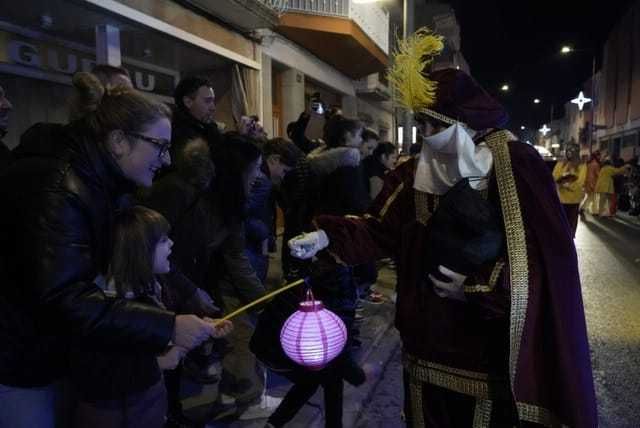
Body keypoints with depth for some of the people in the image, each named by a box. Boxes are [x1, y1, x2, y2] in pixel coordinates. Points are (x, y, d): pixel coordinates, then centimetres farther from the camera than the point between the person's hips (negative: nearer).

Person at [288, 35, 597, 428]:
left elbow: (551, 257, -13)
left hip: (492, 342, -4)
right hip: (431, 338, 4)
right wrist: (327, 236, -15)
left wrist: (476, 288, -16)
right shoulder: (419, 173, 2)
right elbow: (382, 228, -1)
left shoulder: (519, 167, -12)